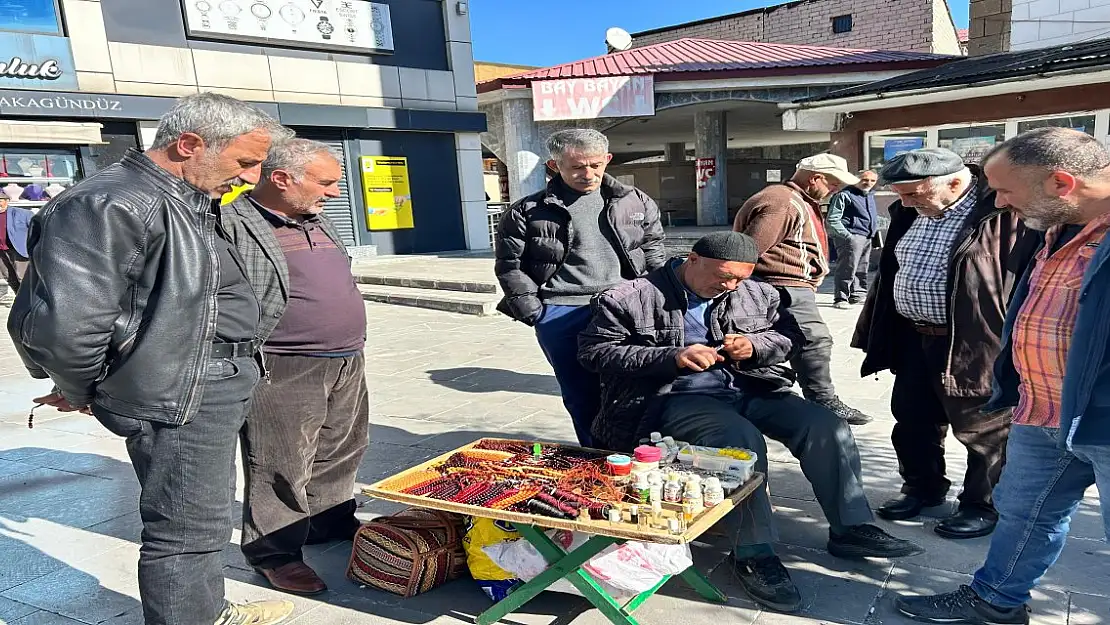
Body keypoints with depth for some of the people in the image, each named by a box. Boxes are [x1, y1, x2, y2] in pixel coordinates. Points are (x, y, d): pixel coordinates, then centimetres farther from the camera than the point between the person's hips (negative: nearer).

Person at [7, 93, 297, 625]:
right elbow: (63, 323, -27)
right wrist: (80, 391, -10)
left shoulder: (188, 202, 13)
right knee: (187, 529, 3)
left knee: (204, 514, 23)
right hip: (178, 401, -10)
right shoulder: (111, 205, -21)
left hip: (214, 391, 10)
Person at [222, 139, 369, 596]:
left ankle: (331, 522, 36)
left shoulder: (319, 223, 14)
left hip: (346, 365, 9)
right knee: (280, 468, 0)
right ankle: (274, 552, 16)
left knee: (340, 454, 18)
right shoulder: (234, 226, -13)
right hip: (284, 371, -8)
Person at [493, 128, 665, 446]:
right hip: (561, 313, -1)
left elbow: (654, 252, 16)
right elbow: (509, 265, 4)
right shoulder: (527, 212, 0)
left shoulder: (636, 202, 9)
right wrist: (532, 312, -3)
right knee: (581, 395, 6)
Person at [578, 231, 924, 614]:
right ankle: (754, 552, -19)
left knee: (825, 425, -11)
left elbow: (791, 335, 19)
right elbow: (595, 350, -9)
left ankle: (851, 528, 2)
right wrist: (672, 358, -19)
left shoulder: (758, 294, 11)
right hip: (678, 399, -6)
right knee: (743, 440, -33)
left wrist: (756, 346, -6)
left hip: (751, 390, 6)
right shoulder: (632, 299, -6)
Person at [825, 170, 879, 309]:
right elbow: (832, 219, -14)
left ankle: (858, 295, 25)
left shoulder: (871, 195, 20)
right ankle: (841, 298, -6)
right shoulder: (845, 195, -8)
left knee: (862, 269, 14)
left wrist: (876, 232, 20)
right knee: (847, 268, -12)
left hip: (867, 238, 9)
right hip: (852, 237, -9)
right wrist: (846, 236, -19)